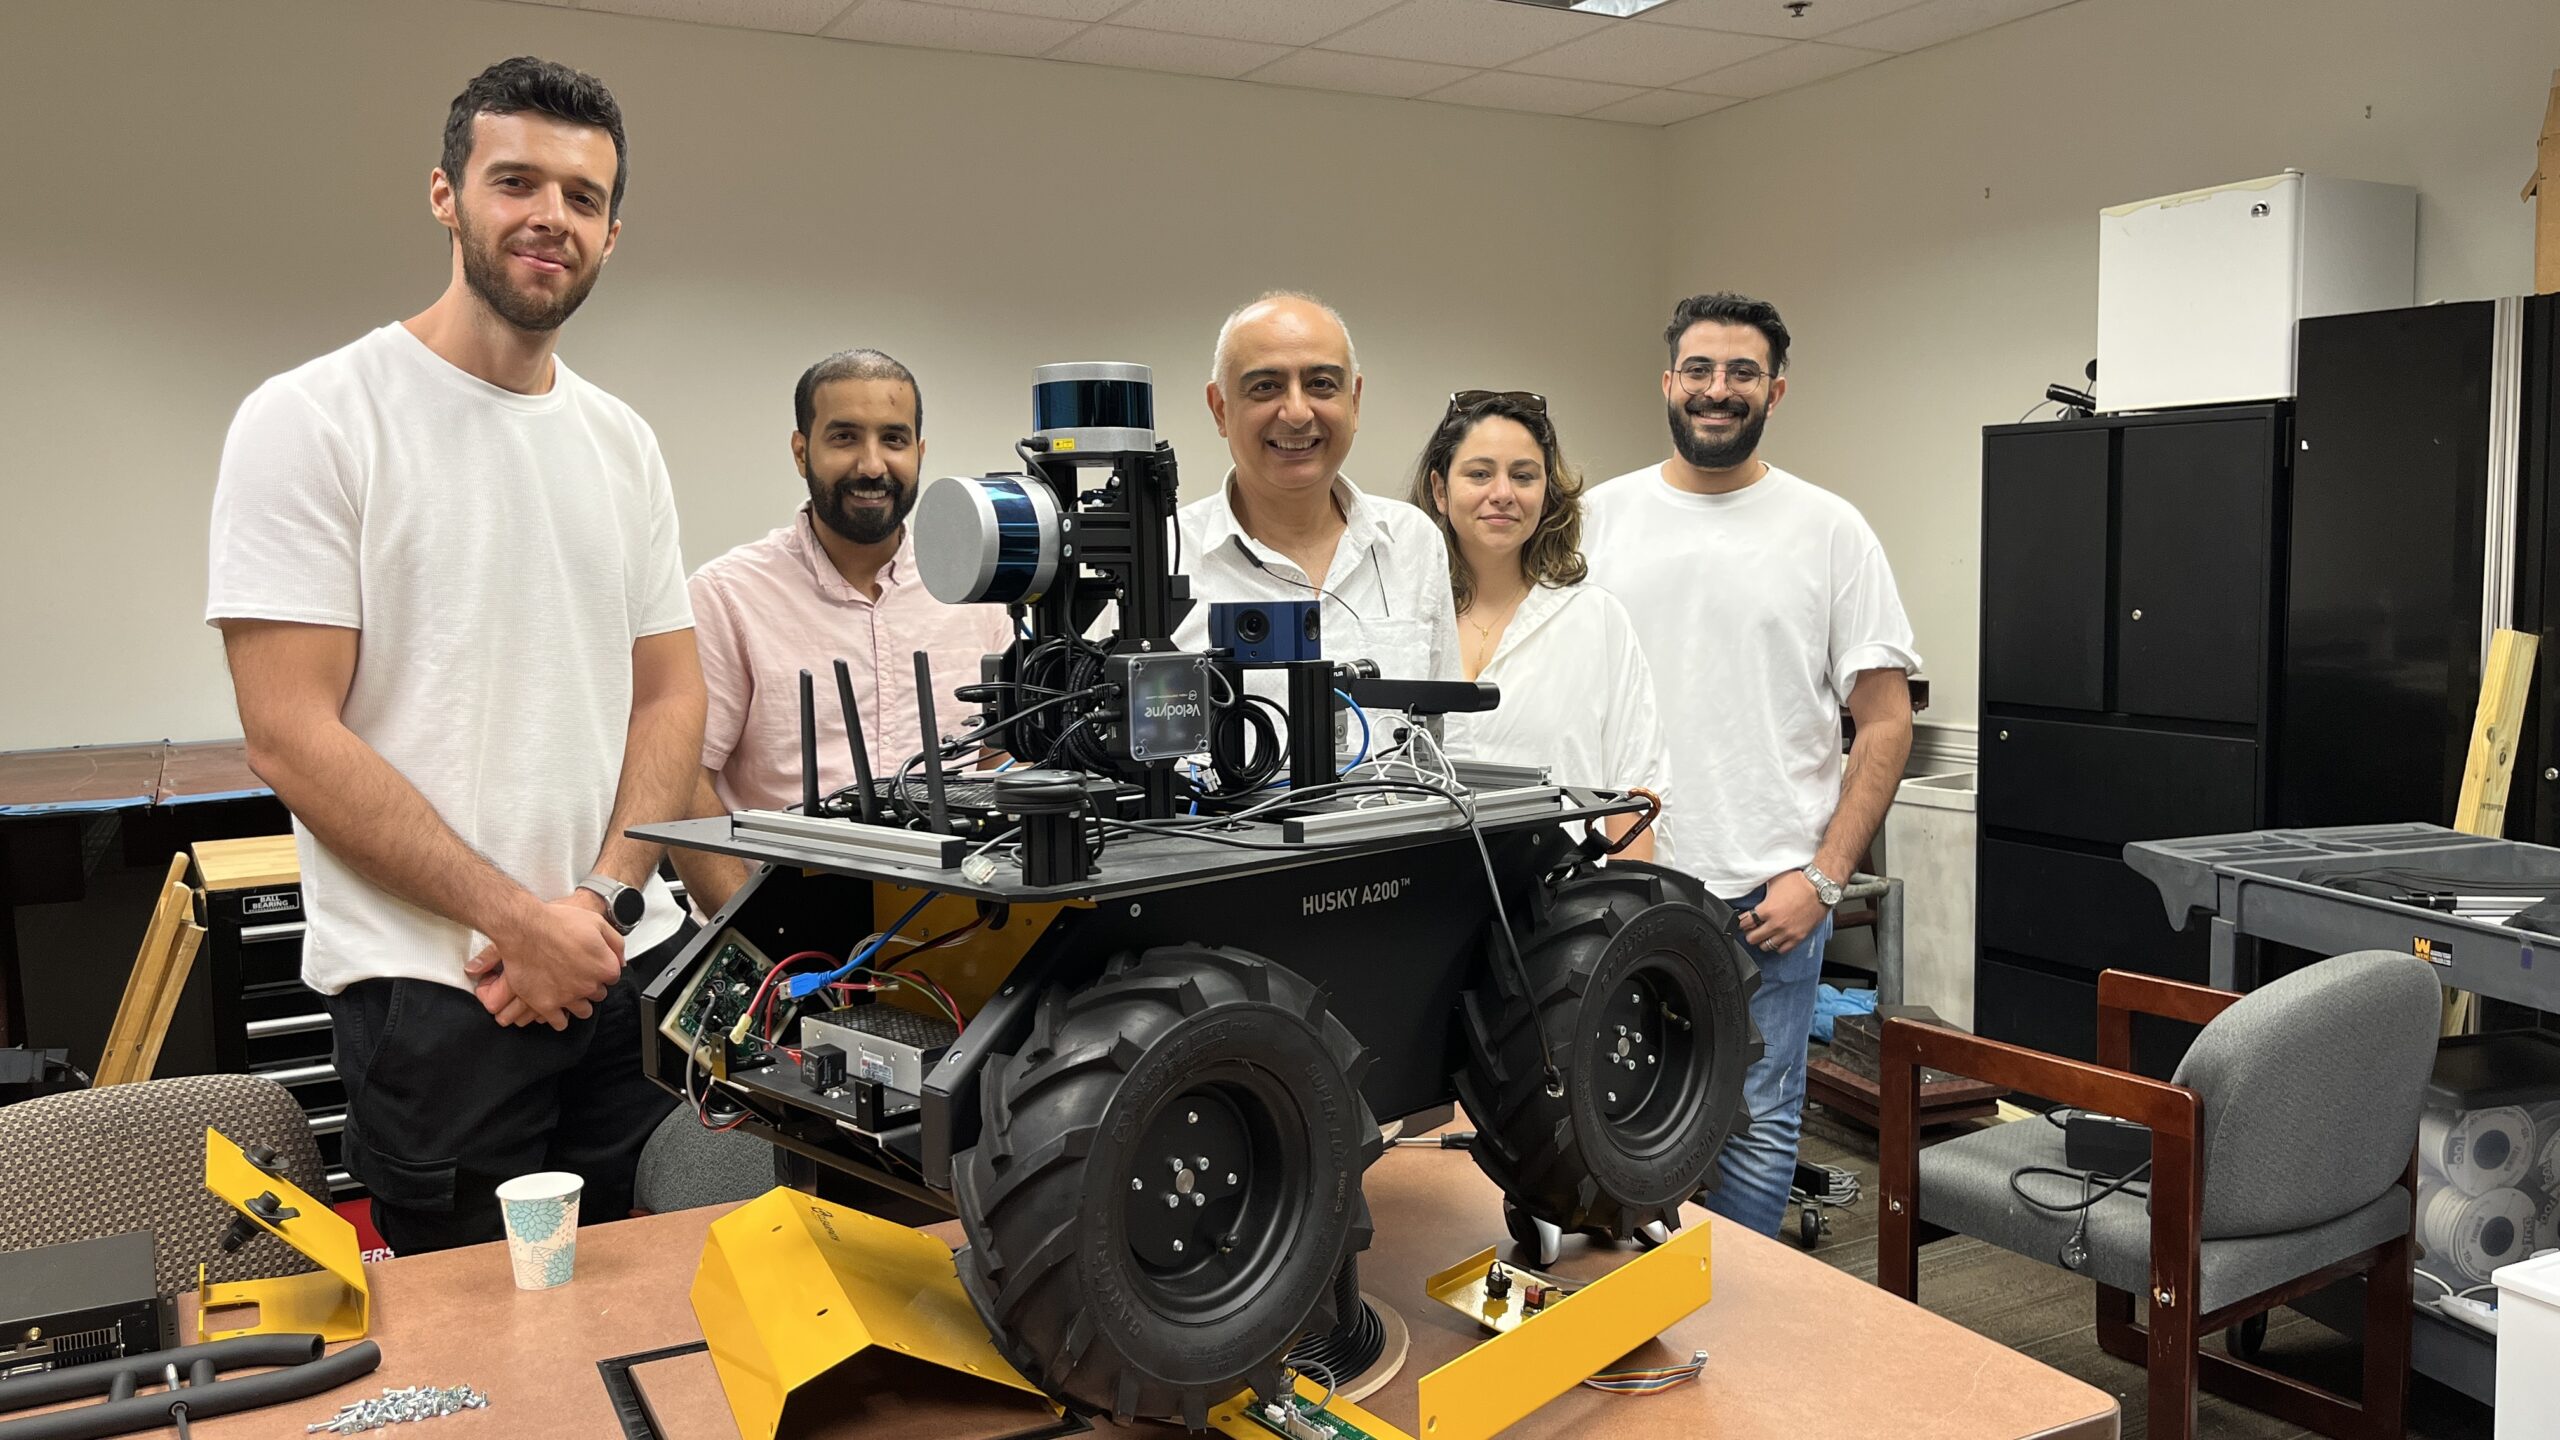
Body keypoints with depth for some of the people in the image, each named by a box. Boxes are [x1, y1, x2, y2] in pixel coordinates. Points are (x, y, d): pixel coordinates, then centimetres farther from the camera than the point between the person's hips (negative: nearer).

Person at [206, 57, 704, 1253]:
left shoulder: (624, 444, 10)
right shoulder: (312, 421, -7)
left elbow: (670, 695, 9)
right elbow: (292, 741, -12)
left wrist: (601, 899, -7)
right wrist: (518, 917, -15)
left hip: (633, 965, 5)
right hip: (433, 992, -5)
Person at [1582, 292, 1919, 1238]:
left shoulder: (1829, 531, -1)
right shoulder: (1601, 518, 5)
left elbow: (1885, 721, -1)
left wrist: (1824, 877, -8)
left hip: (1767, 894, -1)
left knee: (1759, 1122, 9)